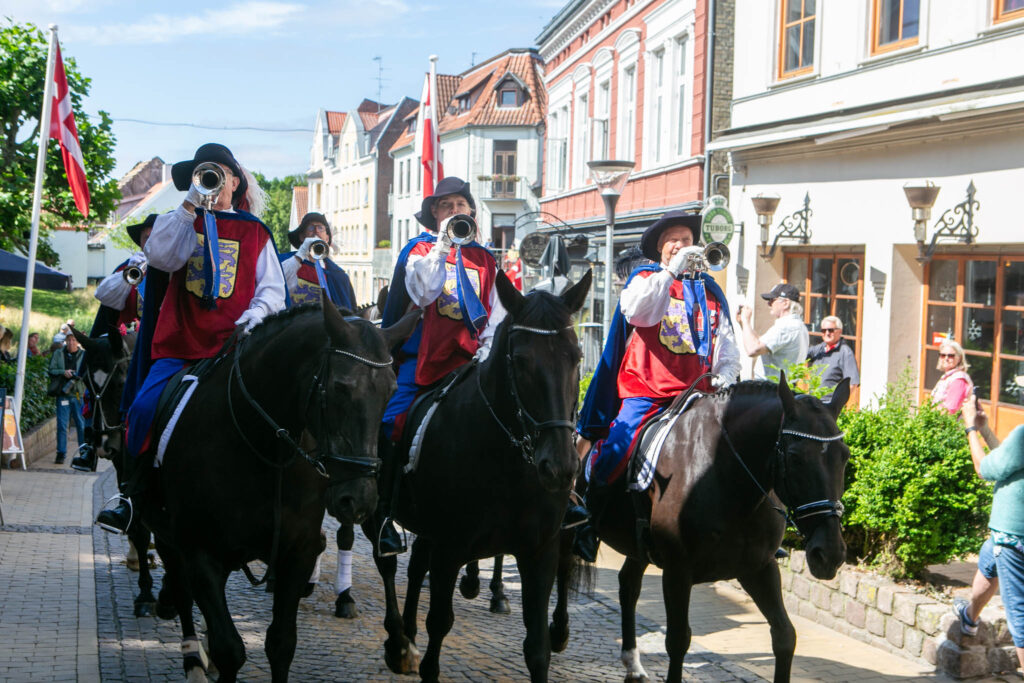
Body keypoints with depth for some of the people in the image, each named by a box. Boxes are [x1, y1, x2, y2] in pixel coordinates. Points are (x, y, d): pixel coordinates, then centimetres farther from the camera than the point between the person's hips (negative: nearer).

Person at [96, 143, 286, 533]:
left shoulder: (255, 233, 15)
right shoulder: (184, 223, 17)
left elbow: (272, 288, 11)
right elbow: (159, 256, -3)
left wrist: (255, 315, -11)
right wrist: (190, 206, -8)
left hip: (234, 348, -1)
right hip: (179, 345, 1)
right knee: (144, 407, -16)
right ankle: (136, 497, 1)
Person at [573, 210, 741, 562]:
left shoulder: (710, 291, 20)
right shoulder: (645, 279, 9)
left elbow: (727, 342, 19)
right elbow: (635, 310, -15)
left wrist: (725, 374, -1)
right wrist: (671, 270, -19)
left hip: (697, 394, 3)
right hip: (645, 391, -3)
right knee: (614, 453, -18)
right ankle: (586, 522, 3)